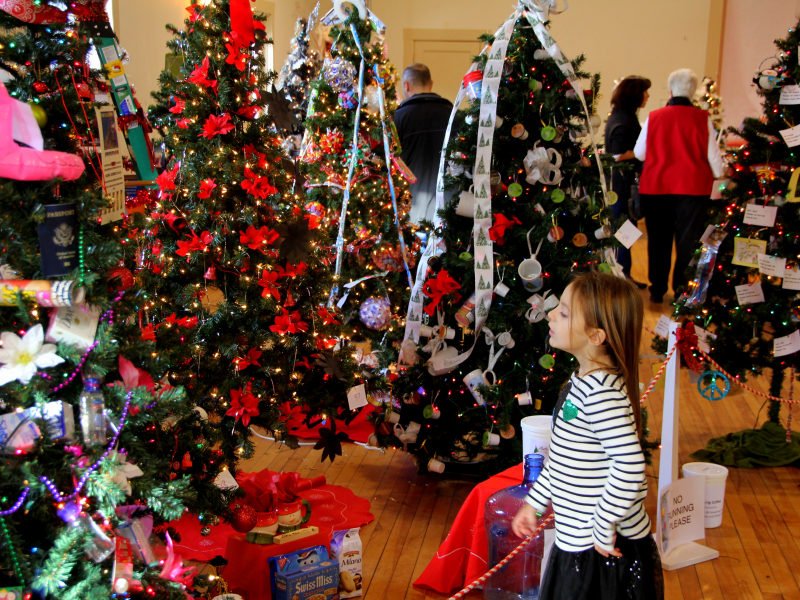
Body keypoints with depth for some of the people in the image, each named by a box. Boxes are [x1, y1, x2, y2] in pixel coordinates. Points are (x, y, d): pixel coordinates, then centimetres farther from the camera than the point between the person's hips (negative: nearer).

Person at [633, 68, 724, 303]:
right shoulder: (702, 118, -6)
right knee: (688, 240, 8)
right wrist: (719, 177, 19)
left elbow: (639, 153, 7)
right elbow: (713, 154, 0)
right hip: (692, 187, -1)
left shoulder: (654, 117, -3)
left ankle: (658, 290, 21)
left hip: (656, 186, 2)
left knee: (659, 239, 13)